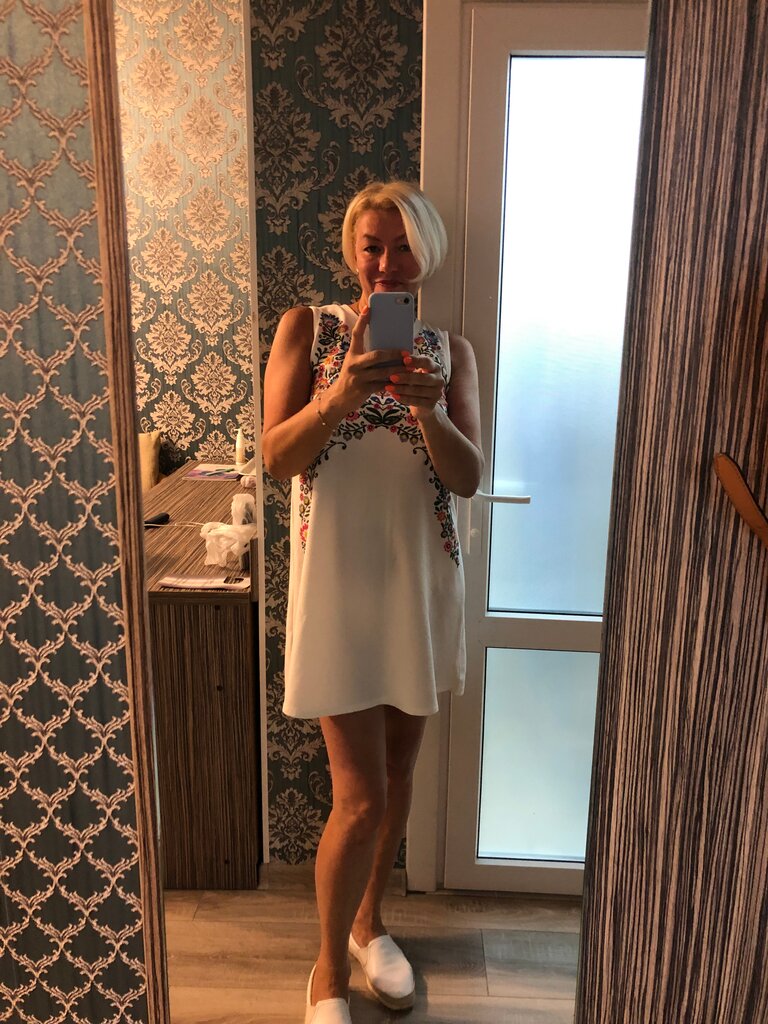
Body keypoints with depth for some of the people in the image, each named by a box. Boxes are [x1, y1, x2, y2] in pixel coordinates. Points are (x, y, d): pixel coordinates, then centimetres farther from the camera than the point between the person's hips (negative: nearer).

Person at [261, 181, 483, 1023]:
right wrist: (345, 391, -26)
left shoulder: (451, 350, 4)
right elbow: (277, 458, -10)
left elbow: (468, 476, -5)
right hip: (340, 577, -3)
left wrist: (425, 405, -22)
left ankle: (368, 923, 42)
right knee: (360, 795, -2)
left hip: (419, 577, 4)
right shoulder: (306, 328, -1)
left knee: (398, 769, 17)